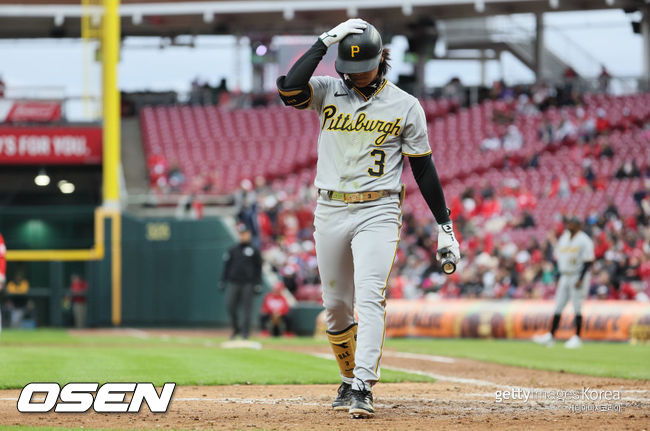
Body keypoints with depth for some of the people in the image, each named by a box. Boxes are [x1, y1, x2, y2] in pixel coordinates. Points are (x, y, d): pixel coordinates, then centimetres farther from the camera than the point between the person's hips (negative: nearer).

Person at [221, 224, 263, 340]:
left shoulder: (254, 250, 5)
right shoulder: (233, 250, 13)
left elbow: (258, 268, 5)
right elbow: (227, 266, 14)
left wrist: (258, 284, -2)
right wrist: (223, 281, 7)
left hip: (248, 284, -2)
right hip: (234, 283, 2)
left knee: (247, 307, -3)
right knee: (231, 306, -5)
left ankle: (245, 331, 4)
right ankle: (236, 329, 12)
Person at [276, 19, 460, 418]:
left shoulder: (405, 106, 0)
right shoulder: (328, 91, 4)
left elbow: (424, 168, 4)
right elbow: (289, 87, -17)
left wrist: (445, 226, 2)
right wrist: (326, 41, -15)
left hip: (378, 212, -3)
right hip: (330, 211, 3)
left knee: (370, 297, -18)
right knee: (335, 306, 8)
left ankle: (364, 389, -25)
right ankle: (350, 378, 28)